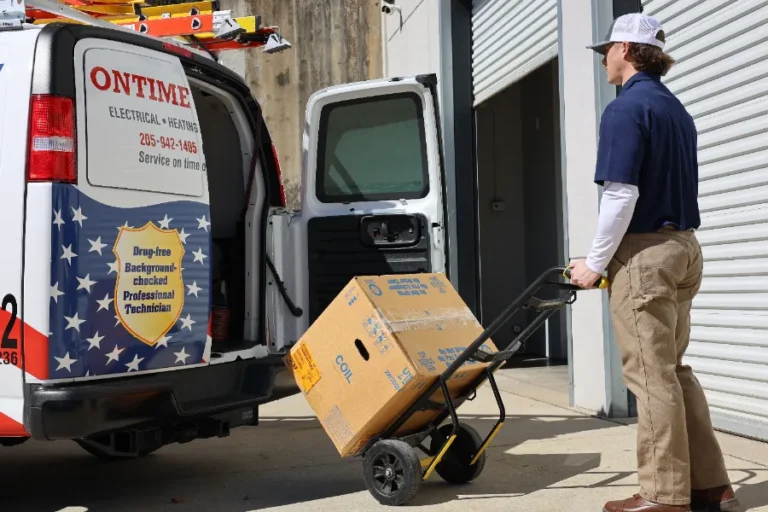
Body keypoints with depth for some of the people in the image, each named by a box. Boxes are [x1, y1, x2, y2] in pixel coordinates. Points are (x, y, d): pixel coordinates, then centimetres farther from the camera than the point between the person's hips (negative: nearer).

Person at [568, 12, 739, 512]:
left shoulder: (626, 108, -12)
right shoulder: (677, 109, 16)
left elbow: (622, 194, -20)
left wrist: (595, 262, -11)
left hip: (644, 252, -9)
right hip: (683, 247, 9)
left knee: (651, 376, -3)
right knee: (674, 369, 14)